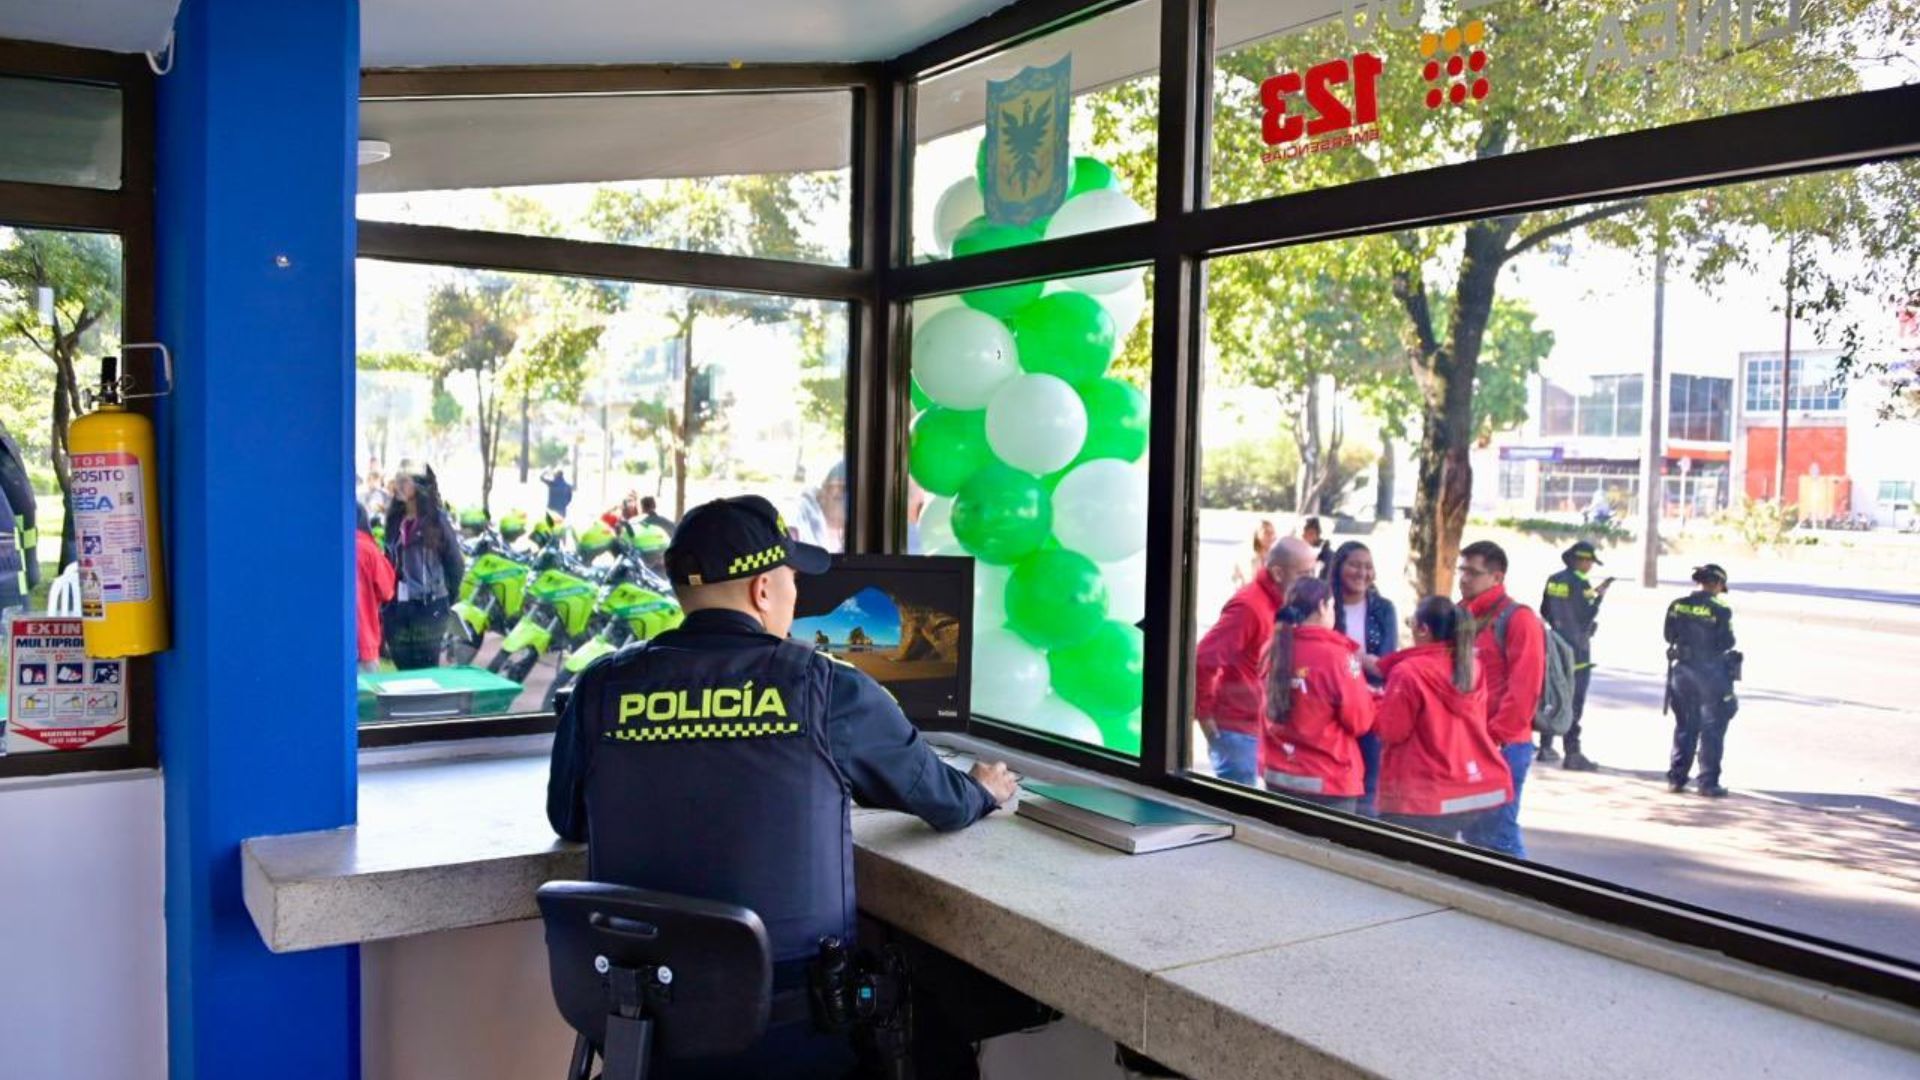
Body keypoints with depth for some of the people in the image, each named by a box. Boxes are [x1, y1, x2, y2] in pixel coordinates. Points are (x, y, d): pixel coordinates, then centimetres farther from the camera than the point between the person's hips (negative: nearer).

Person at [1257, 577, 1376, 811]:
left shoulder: (1275, 650, 1)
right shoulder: (1335, 654, -16)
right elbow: (1360, 722, -9)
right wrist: (1368, 696, 11)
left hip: (1277, 777, 6)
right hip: (1328, 782, -6)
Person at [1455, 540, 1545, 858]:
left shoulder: (1518, 618, -9)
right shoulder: (1466, 617, 15)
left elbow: (1523, 689, -17)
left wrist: (1495, 737, -18)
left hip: (1502, 747, -8)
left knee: (1498, 834, -7)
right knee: (1473, 832, 14)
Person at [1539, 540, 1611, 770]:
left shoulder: (1554, 580, 7)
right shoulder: (1581, 584, -15)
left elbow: (1544, 612, 14)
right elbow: (1587, 617, -16)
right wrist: (1599, 596, -5)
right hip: (1577, 649, -7)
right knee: (1574, 702, -5)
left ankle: (1545, 747, 19)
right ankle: (1572, 753, -5)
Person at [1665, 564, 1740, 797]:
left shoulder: (1677, 606, -1)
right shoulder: (1720, 611, -14)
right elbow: (1727, 644, -11)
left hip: (1681, 671, 4)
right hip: (1711, 673, -4)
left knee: (1684, 726, 15)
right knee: (1712, 730, 5)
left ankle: (1676, 778, 14)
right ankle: (1708, 783, 6)